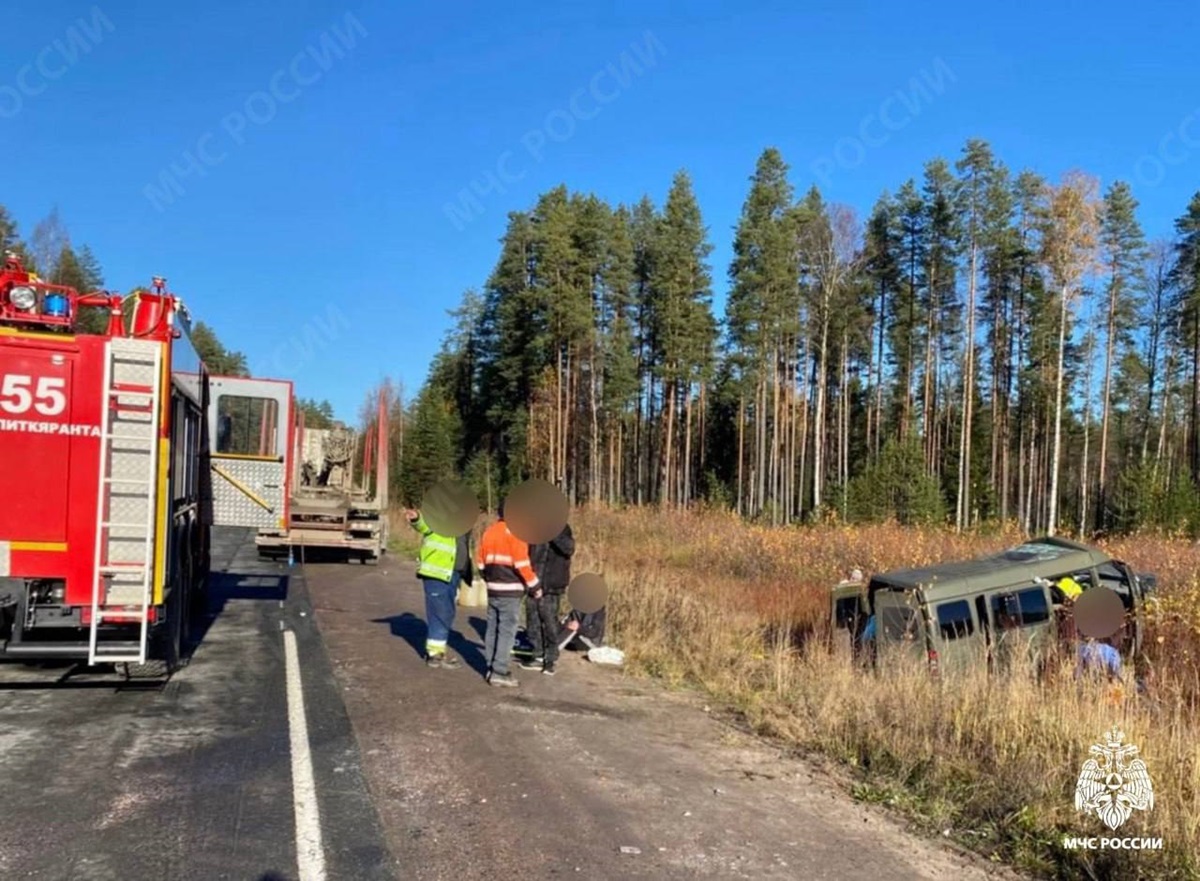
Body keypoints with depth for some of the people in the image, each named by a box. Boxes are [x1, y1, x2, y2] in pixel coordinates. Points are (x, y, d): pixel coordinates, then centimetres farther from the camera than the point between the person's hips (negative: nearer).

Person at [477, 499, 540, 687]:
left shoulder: (488, 532, 10)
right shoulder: (515, 533, -12)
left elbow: (482, 563, 14)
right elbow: (522, 564, -16)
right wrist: (535, 586, -7)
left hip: (493, 589, 7)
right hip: (510, 590, -7)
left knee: (493, 629, 13)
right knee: (507, 631, -3)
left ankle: (491, 668, 18)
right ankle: (499, 672, -4)